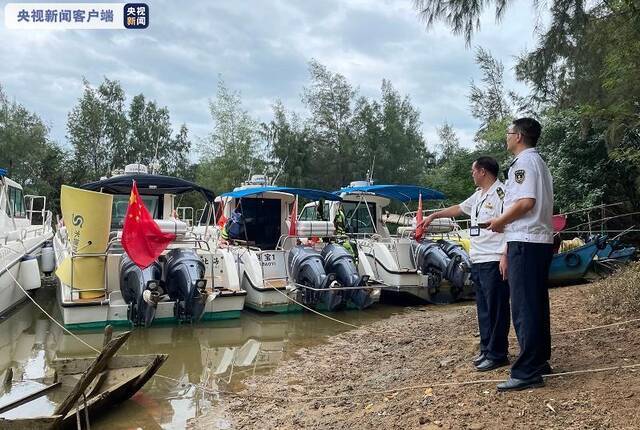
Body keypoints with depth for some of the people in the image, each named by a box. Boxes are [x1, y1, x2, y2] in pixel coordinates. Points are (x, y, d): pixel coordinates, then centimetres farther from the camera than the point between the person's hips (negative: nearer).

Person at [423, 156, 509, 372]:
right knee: (483, 308, 14)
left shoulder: (500, 192, -11)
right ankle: (487, 349, 23)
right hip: (477, 261, 9)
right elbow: (459, 208, 32)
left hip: (493, 261, -9)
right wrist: (434, 216, 39)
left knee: (496, 308, -2)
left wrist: (506, 256, -24)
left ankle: (497, 354, 6)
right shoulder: (478, 195, 17)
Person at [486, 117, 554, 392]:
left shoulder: (524, 161, -9)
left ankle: (527, 372, -7)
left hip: (526, 243, -11)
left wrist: (499, 222, -6)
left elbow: (526, 202, -23)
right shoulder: (539, 162, 23)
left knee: (524, 308, -9)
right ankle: (540, 361, 24)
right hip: (540, 242, 11)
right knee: (537, 305, 15)